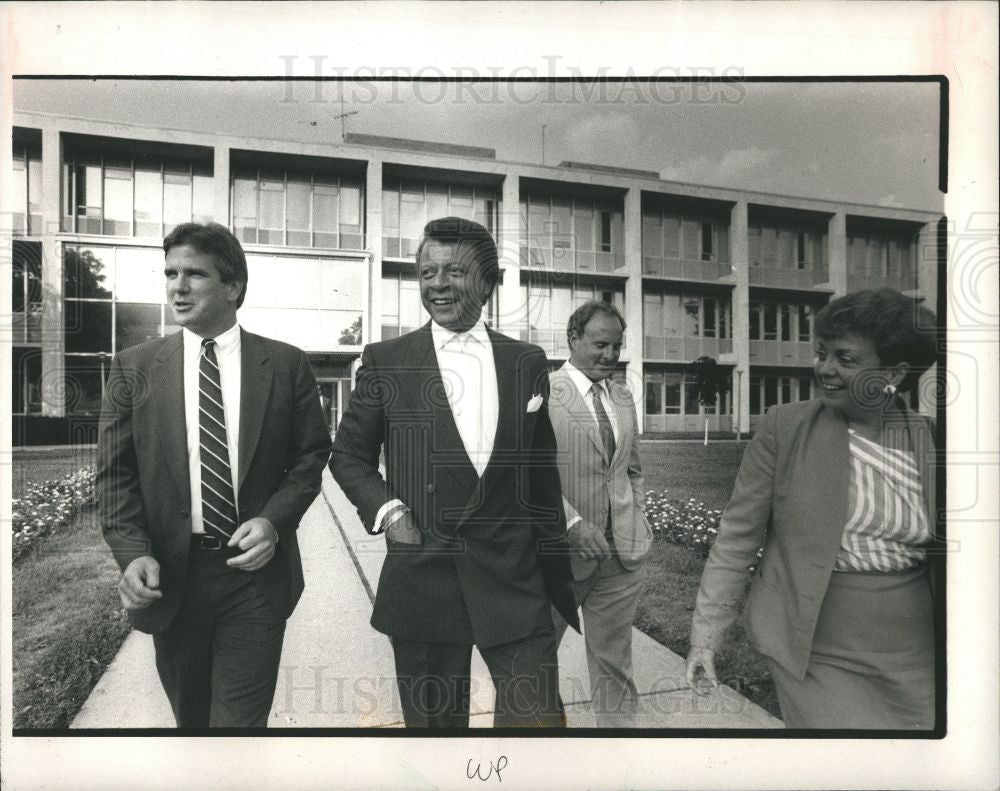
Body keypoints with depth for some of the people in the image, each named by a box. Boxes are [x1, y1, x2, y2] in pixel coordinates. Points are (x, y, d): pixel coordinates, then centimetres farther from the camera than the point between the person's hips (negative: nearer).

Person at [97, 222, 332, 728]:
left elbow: (311, 455, 2)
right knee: (190, 718, 23)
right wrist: (133, 553, -13)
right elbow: (115, 474, 1)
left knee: (241, 720, 6)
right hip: (170, 575, 2)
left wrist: (273, 520, -13)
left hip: (255, 567, -2)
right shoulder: (134, 368, 1)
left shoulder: (285, 365, -2)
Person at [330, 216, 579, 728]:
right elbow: (348, 455, 9)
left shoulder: (527, 362, 5)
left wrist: (559, 584, 12)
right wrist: (386, 509, -10)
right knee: (433, 720, 15)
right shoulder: (385, 361, 0)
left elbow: (543, 477, 9)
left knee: (540, 717, 3)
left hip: (516, 584, 1)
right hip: (422, 584, 0)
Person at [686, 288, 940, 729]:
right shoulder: (784, 426, -9)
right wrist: (706, 632, -7)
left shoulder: (930, 439, -2)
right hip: (811, 654, -2)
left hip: (914, 657, 3)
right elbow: (738, 533, -7)